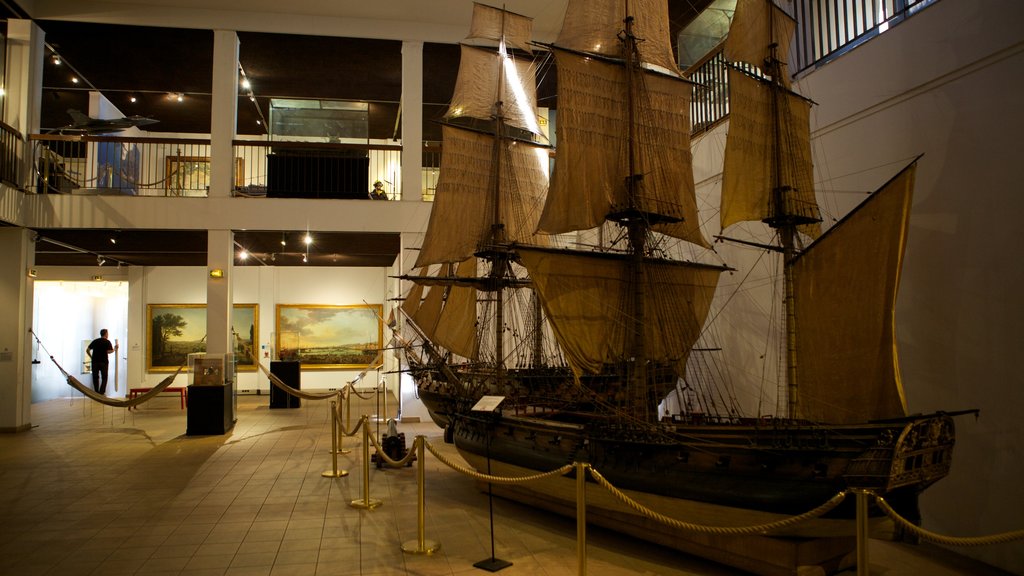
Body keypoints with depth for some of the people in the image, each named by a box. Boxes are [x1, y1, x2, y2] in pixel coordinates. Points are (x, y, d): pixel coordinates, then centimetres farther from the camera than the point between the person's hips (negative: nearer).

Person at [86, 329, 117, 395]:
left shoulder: (95, 341, 9)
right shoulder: (107, 342, -4)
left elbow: (87, 350, 7)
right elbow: (109, 351, -15)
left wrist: (91, 357, 18)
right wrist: (114, 349, 4)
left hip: (95, 362, 4)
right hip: (103, 362, -4)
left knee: (95, 377, 12)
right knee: (104, 378, 5)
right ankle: (101, 392, -4)